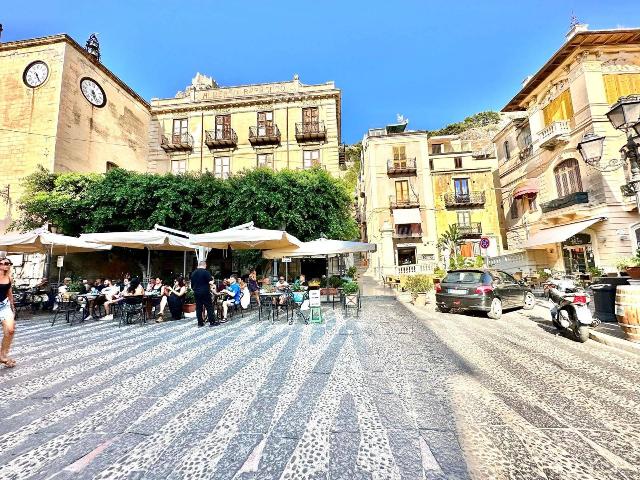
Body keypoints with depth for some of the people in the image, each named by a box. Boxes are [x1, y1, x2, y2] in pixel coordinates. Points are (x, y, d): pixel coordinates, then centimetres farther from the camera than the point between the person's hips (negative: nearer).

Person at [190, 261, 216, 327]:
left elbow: (192, 285, 13)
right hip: (205, 292, -6)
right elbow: (210, 282, -17)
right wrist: (212, 279, 4)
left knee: (199, 308, 9)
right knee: (209, 307, 1)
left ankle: (200, 323, 12)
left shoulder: (193, 273, 9)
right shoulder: (206, 272, -11)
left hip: (196, 293, 6)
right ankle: (212, 322, 4)